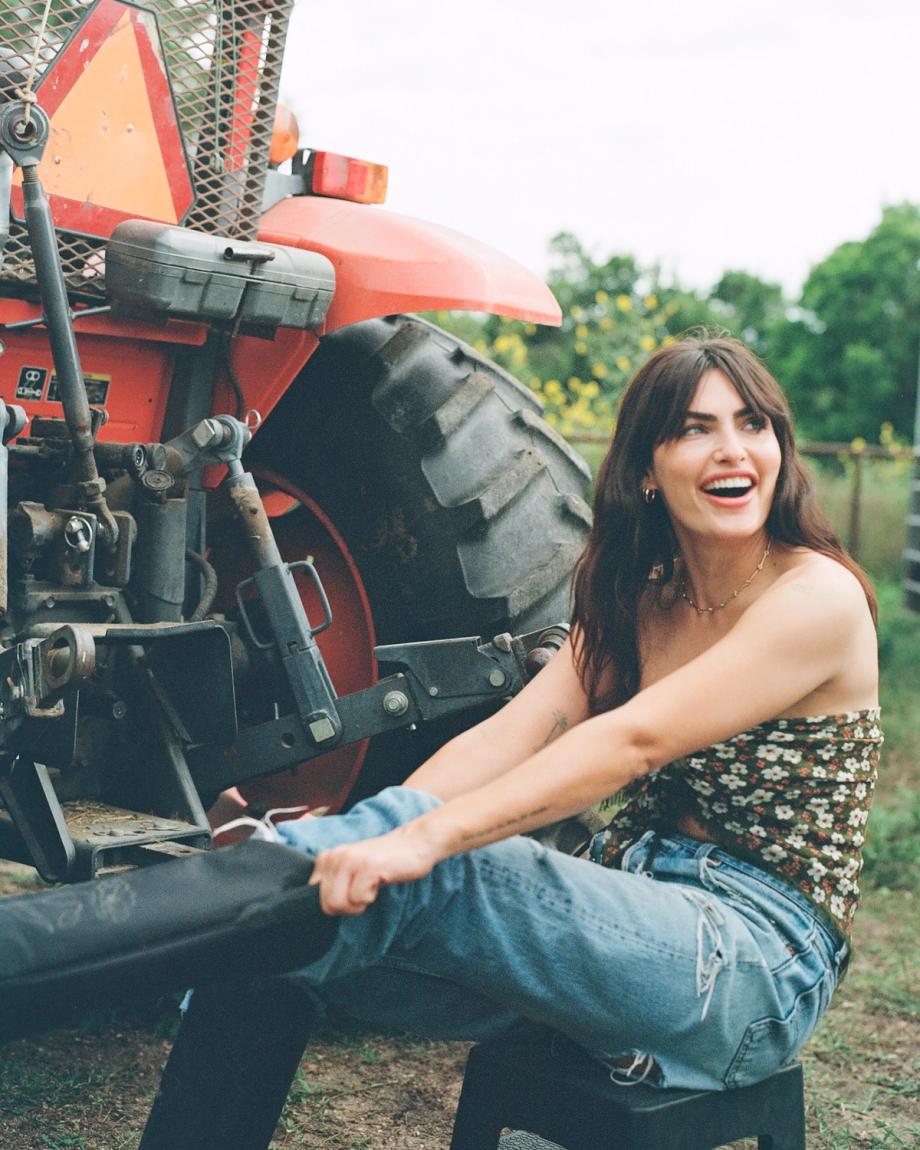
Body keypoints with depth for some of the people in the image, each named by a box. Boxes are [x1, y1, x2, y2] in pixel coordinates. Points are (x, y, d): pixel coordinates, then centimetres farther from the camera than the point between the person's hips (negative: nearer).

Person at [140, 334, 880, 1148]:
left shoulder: (819, 595, -11)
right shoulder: (635, 600, 12)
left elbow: (633, 741, -25)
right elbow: (513, 735, -3)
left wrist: (421, 838, -35)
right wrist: (358, 832, -20)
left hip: (761, 965, -6)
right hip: (627, 909, 6)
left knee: (409, 878, -30)